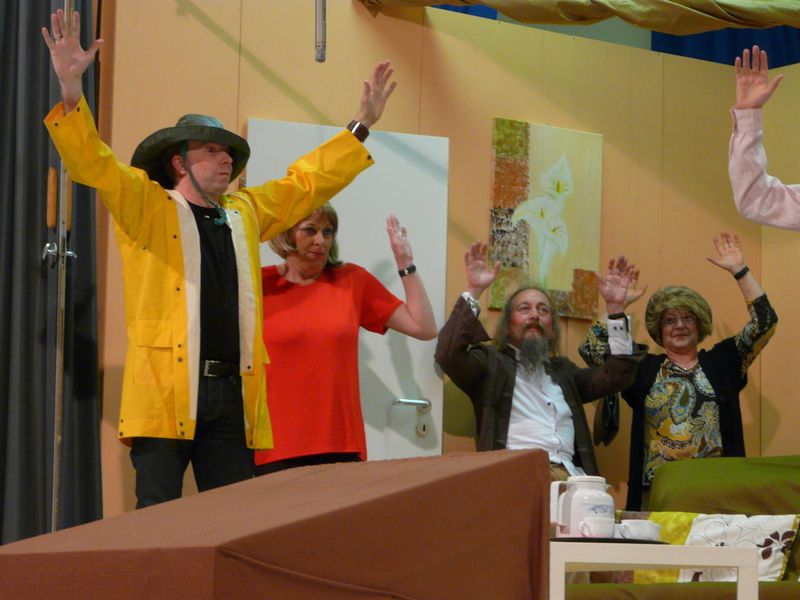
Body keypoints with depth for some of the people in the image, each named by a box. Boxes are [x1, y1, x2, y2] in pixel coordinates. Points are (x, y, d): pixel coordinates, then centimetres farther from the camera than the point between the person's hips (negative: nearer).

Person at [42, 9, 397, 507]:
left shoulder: (246, 213, 22)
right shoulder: (147, 208, 5)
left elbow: (308, 182, 31)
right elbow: (96, 165, -8)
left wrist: (362, 127, 31)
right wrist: (72, 91, -22)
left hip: (234, 391, 6)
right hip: (165, 388, -5)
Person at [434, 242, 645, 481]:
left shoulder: (563, 370, 27)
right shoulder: (491, 362, 13)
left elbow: (616, 375, 17)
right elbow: (448, 354, -5)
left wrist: (615, 307, 13)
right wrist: (473, 291, -9)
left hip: (569, 476, 4)